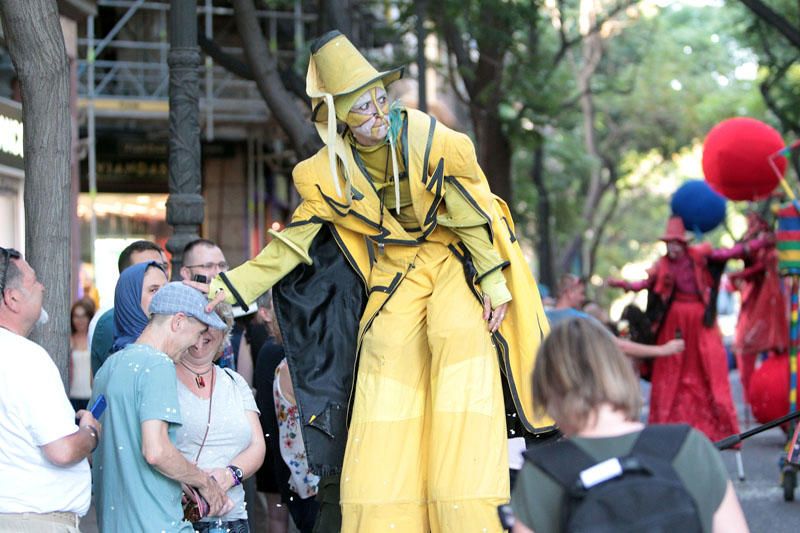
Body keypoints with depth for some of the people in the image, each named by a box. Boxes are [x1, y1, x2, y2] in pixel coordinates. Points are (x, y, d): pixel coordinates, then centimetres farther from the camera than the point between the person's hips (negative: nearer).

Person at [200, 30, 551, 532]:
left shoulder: (431, 139, -16)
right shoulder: (330, 171, -7)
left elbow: (472, 214, -12)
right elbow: (295, 240, -3)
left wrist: (494, 283, -13)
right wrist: (234, 285, -11)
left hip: (454, 259, -3)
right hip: (394, 270, 3)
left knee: (460, 338, -23)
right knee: (386, 355, -12)